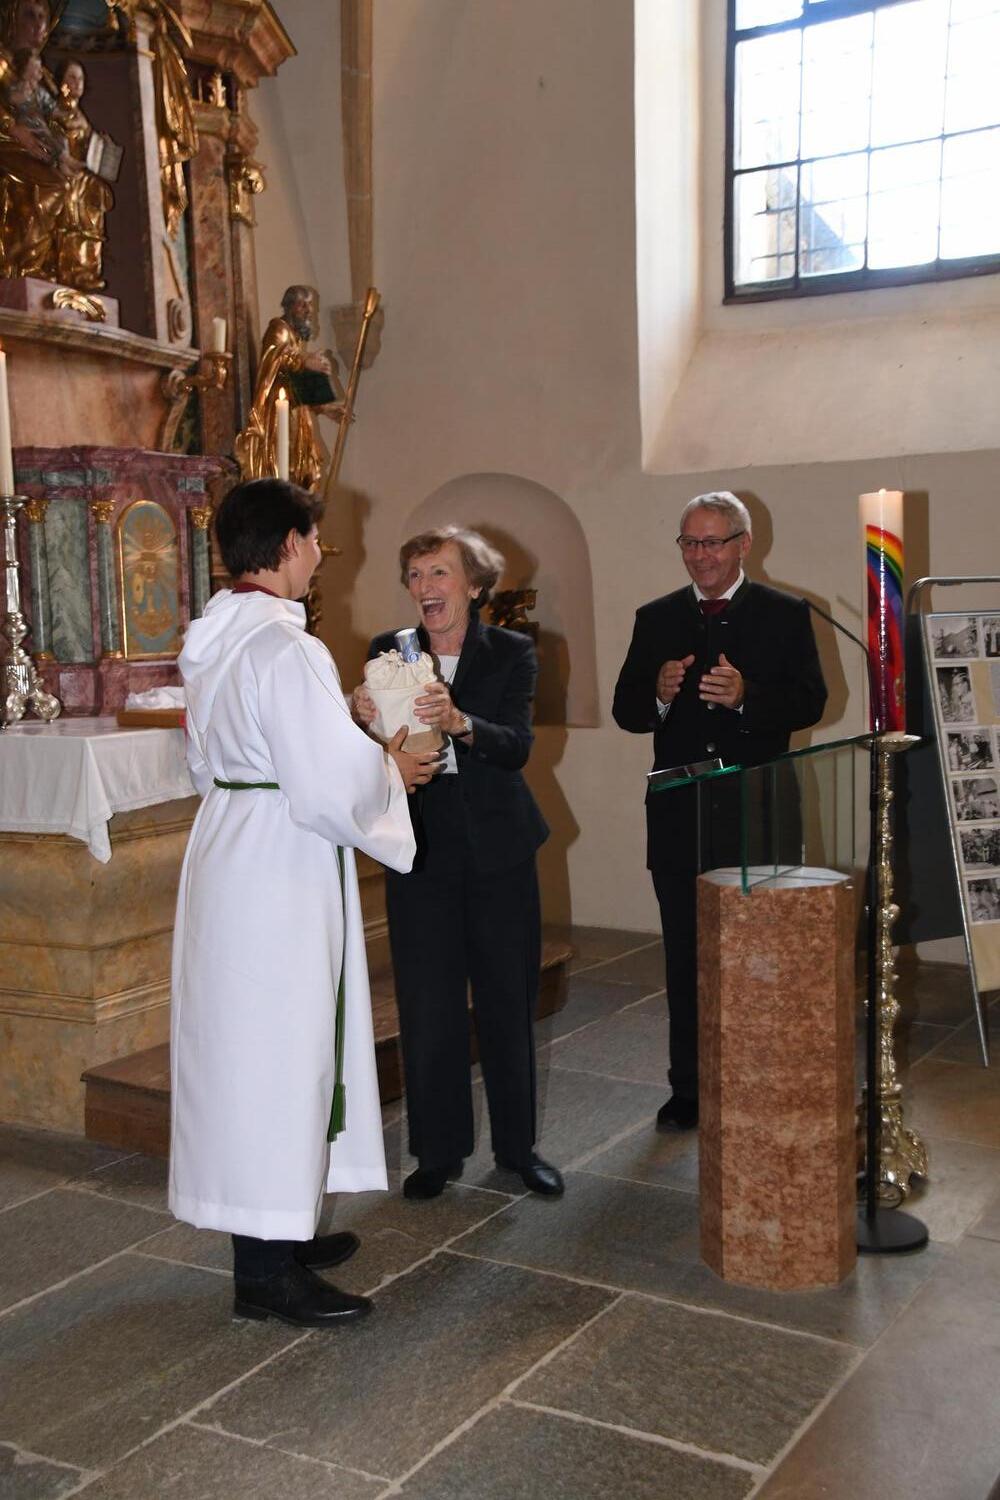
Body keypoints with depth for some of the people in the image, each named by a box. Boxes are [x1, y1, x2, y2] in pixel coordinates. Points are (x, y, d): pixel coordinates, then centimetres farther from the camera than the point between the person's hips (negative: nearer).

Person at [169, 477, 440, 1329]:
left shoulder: (214, 641, 8)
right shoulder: (286, 648, -21)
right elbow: (329, 786, -25)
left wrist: (362, 749, 14)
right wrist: (391, 771, -4)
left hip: (228, 844, 10)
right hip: (281, 871, -10)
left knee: (246, 1040, 16)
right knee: (277, 1048, -1)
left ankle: (276, 1229, 31)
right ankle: (267, 1271, 11)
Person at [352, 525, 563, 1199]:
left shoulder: (512, 653, -2)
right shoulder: (389, 652, 2)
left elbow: (518, 746, -16)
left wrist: (459, 721, -35)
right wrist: (368, 719, -27)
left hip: (498, 849, 0)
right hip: (420, 850, 1)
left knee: (508, 1001, 10)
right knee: (428, 1006, 4)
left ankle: (518, 1144, 26)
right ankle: (438, 1150, 20)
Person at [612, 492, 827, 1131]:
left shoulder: (786, 615, 1)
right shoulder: (656, 618, 9)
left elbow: (811, 702, -7)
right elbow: (626, 711, 4)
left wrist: (746, 695, -24)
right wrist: (659, 695, -18)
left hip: (758, 818, -3)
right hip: (680, 818, 3)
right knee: (686, 960, 11)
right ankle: (689, 1090, 22)